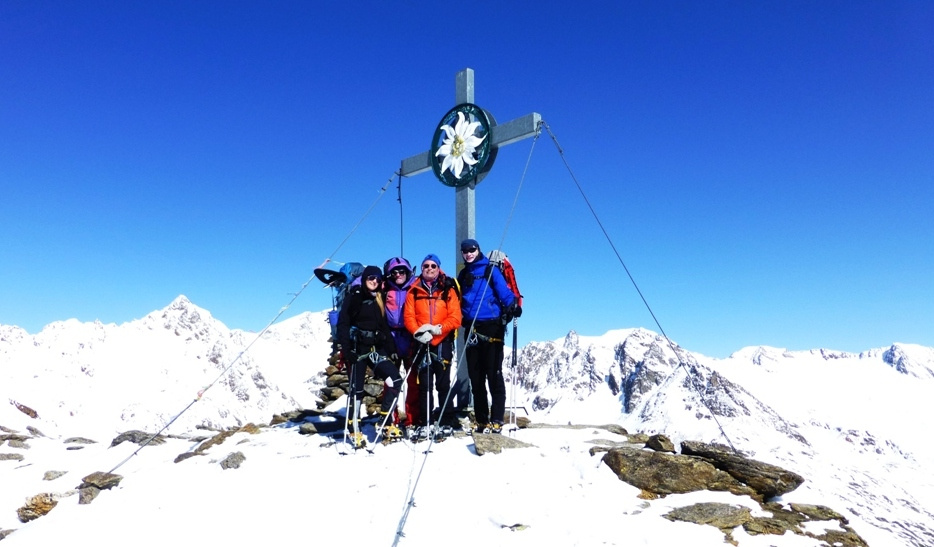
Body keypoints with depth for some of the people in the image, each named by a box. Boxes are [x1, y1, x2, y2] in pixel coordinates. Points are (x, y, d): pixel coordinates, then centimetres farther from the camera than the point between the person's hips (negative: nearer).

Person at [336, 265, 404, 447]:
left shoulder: (379, 300, 16)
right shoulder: (353, 298, -1)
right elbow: (343, 324, -7)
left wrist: (391, 348, 9)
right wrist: (346, 350, -17)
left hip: (376, 348, 5)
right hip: (358, 348, -5)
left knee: (395, 380, -8)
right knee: (356, 389, -1)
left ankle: (385, 422, 2)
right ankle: (355, 431, 9)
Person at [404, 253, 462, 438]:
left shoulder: (448, 290, 6)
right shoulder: (414, 291, 9)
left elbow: (455, 317, -1)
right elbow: (408, 317, 2)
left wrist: (438, 328, -16)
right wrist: (418, 332, -16)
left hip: (443, 343, -1)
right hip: (422, 343, 1)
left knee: (443, 384, 2)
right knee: (424, 385, 3)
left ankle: (447, 423, 9)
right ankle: (425, 424, 8)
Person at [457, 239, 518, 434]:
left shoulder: (490, 271, 1)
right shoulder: (463, 275, 17)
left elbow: (504, 291, -9)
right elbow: (459, 301, 17)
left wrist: (511, 306, -25)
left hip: (492, 327, -6)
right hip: (472, 330, 6)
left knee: (494, 374, -6)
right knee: (476, 377, 8)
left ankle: (496, 420, -2)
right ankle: (482, 421, 16)